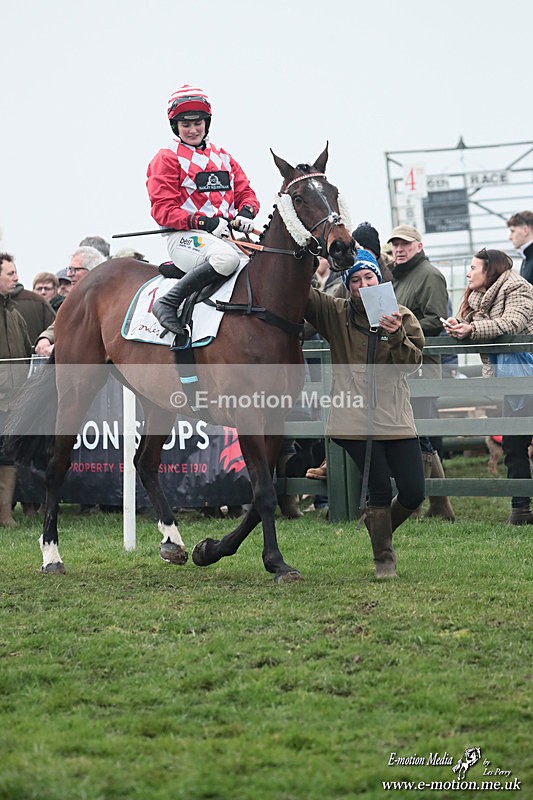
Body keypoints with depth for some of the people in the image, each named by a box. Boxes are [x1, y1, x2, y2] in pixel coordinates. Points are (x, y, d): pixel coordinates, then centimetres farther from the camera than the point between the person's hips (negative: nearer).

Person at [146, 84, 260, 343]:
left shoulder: (223, 157, 23)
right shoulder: (166, 159, 3)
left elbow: (245, 192, 20)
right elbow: (163, 209, -6)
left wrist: (246, 213, -6)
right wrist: (205, 223, -17)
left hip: (225, 234, 7)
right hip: (185, 236, -7)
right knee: (226, 258, -39)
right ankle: (168, 303, -30)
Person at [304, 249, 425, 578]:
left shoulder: (403, 316, 6)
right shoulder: (335, 313, 5)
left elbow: (413, 362, -5)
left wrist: (397, 336, -23)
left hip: (397, 420, 2)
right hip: (355, 421, -2)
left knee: (413, 493, 2)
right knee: (380, 489, -6)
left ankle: (379, 525, 33)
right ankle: (384, 557, 12)